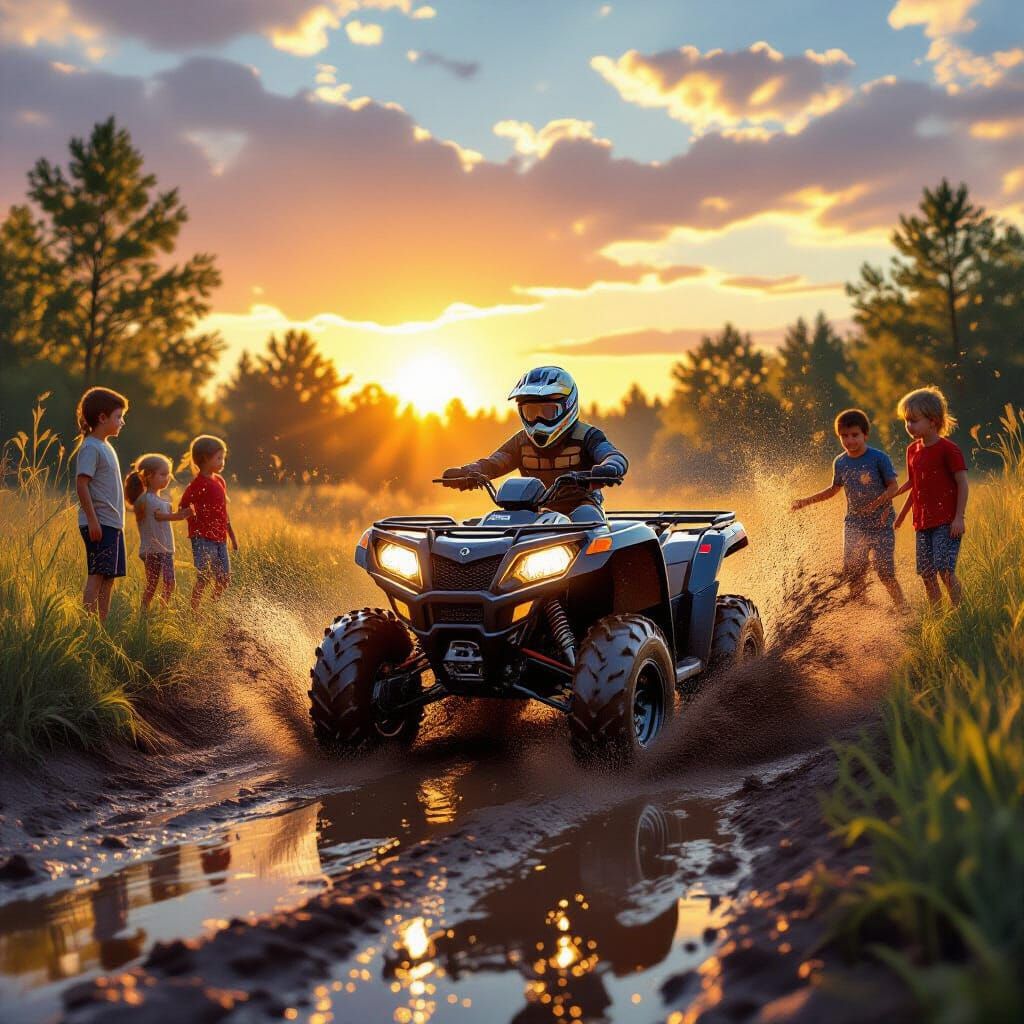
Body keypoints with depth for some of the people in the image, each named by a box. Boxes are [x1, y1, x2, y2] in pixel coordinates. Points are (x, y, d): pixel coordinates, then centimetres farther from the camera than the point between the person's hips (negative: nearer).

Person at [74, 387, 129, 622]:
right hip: (99, 523, -9)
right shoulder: (90, 448, -11)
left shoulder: (106, 447, 19)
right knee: (97, 575, -10)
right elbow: (81, 484, -18)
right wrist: (93, 520, -22)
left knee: (109, 577, 9)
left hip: (113, 523, 9)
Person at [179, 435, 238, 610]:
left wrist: (232, 535, 22)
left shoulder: (219, 481, 13)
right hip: (203, 539, -8)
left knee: (224, 578, 9)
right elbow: (182, 508, -9)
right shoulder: (198, 484, -11)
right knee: (204, 578, -9)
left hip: (220, 538, 8)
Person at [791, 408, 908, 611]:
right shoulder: (840, 462, 4)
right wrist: (806, 501, 15)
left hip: (880, 525, -5)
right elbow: (834, 489, 19)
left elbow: (893, 486, -8)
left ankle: (903, 608, 8)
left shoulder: (879, 458, -11)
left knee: (885, 573, -8)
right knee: (853, 575, 4)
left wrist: (879, 501, -26)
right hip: (854, 525, 5)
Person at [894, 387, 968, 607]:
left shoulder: (948, 449, -10)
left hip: (946, 522, -7)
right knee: (926, 573, 7)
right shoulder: (913, 450, 12)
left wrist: (959, 517, -15)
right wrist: (902, 514, 25)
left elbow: (962, 483, -10)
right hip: (922, 523, 7)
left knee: (944, 569, -15)